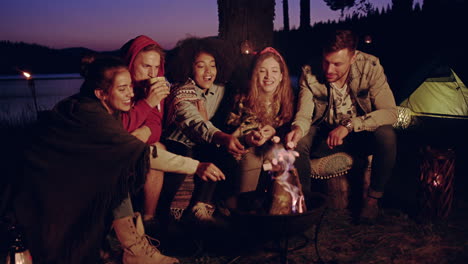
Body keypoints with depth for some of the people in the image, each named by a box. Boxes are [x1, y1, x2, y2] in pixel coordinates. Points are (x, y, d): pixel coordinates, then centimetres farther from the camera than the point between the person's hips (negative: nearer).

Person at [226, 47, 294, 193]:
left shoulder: (287, 99, 1)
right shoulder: (243, 99, -3)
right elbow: (231, 130, -2)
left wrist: (274, 133, -18)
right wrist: (247, 138, -25)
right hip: (248, 147, -1)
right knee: (251, 156, -32)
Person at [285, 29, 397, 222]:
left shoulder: (370, 67, -21)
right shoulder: (310, 73, -17)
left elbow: (389, 112, -25)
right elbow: (304, 114, -17)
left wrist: (348, 125, -35)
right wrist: (298, 128, -43)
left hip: (361, 134, 0)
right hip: (324, 134, 1)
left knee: (386, 135, -32)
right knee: (297, 140, -28)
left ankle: (373, 197, -9)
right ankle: (304, 198, -7)